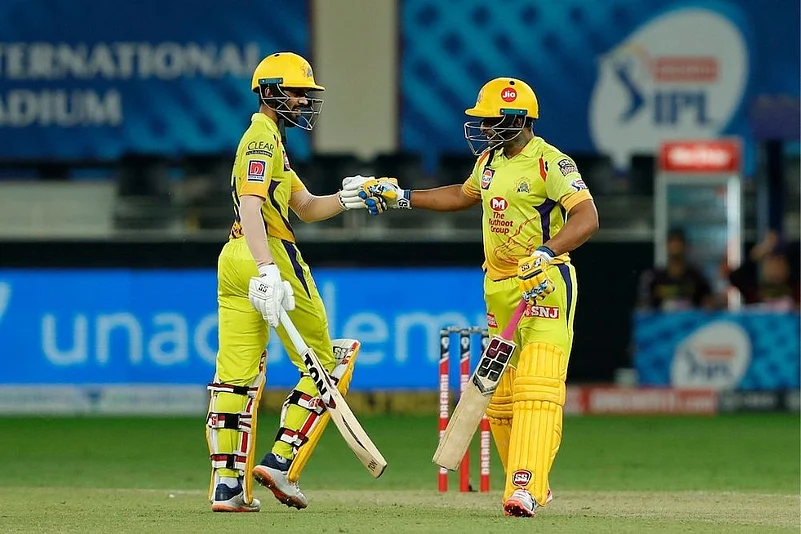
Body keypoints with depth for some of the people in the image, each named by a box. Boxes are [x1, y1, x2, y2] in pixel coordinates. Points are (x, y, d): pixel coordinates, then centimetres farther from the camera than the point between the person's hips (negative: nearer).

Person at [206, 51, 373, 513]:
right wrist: (267, 270, -32)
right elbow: (251, 206, -22)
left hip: (234, 261, 9)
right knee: (323, 366, 2)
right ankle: (282, 462, -5)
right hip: (268, 256, -9)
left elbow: (308, 209, 23)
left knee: (236, 375, 3)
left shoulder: (268, 139, 24)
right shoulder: (264, 137, -8)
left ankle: (227, 485, -1)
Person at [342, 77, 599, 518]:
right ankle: (524, 484, 21)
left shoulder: (550, 164, -14)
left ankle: (526, 490, -28)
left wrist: (546, 252, -39)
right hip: (498, 289, 9)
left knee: (537, 390, -18)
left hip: (545, 284, -9)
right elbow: (464, 195, 32)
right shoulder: (489, 160, 12)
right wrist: (401, 196, 29)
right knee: (499, 395, 9)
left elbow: (587, 218, -26)